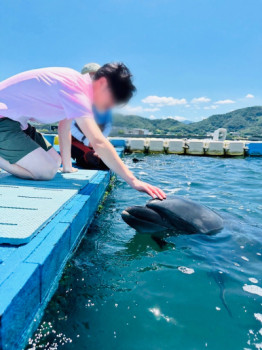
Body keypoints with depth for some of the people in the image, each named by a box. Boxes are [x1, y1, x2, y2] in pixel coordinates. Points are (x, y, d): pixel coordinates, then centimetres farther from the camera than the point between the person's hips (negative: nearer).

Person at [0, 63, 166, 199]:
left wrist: (67, 166, 15)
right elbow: (99, 143, -36)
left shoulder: (77, 85, 3)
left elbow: (64, 127, 12)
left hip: (16, 120, 9)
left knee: (54, 162, 7)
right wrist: (133, 181, -35)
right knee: (46, 171, -21)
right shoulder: (74, 87, -27)